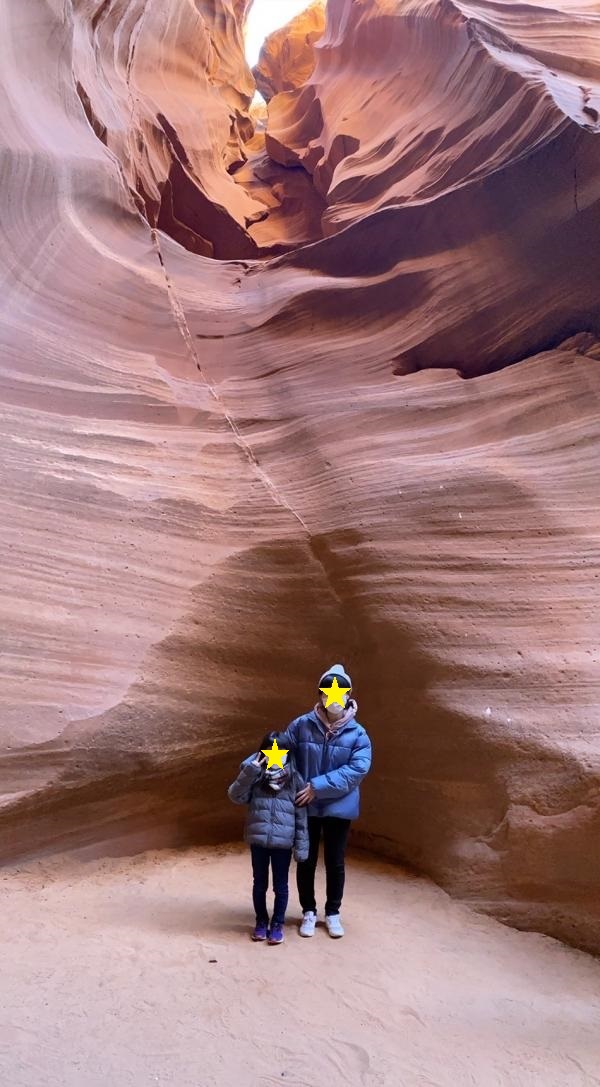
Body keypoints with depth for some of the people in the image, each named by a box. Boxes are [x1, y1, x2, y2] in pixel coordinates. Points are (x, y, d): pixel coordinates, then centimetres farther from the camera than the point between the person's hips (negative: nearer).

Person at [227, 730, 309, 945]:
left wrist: (301, 846, -3)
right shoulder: (255, 776, 0)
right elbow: (236, 796, -12)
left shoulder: (294, 779, -3)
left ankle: (277, 924, 28)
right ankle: (261, 921, 33)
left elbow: (301, 815, -1)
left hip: (283, 842, -1)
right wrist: (249, 772, -22)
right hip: (258, 840, 1)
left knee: (280, 885, 11)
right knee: (259, 883, 15)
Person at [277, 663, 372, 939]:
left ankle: (333, 913, 33)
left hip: (339, 808, 0)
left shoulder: (357, 734, -8)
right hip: (306, 807, 0)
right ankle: (308, 912, 32)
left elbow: (357, 769, -17)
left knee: (335, 863, 14)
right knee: (306, 862, 13)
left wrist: (318, 787, -23)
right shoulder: (301, 725, -8)